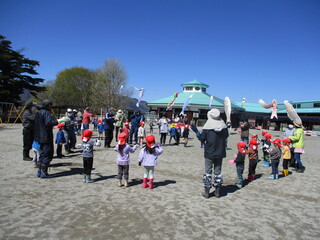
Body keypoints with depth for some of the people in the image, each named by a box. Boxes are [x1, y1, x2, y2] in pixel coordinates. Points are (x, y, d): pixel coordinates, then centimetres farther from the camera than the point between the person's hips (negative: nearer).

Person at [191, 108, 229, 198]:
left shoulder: (207, 127, -14)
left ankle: (207, 192, 12)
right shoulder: (224, 126, -2)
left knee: (208, 171, 7)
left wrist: (196, 131, 6)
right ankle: (217, 191, 22)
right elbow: (226, 139, 7)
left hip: (209, 154, -3)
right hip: (220, 153, 3)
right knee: (218, 171, 15)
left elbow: (202, 139, -5)